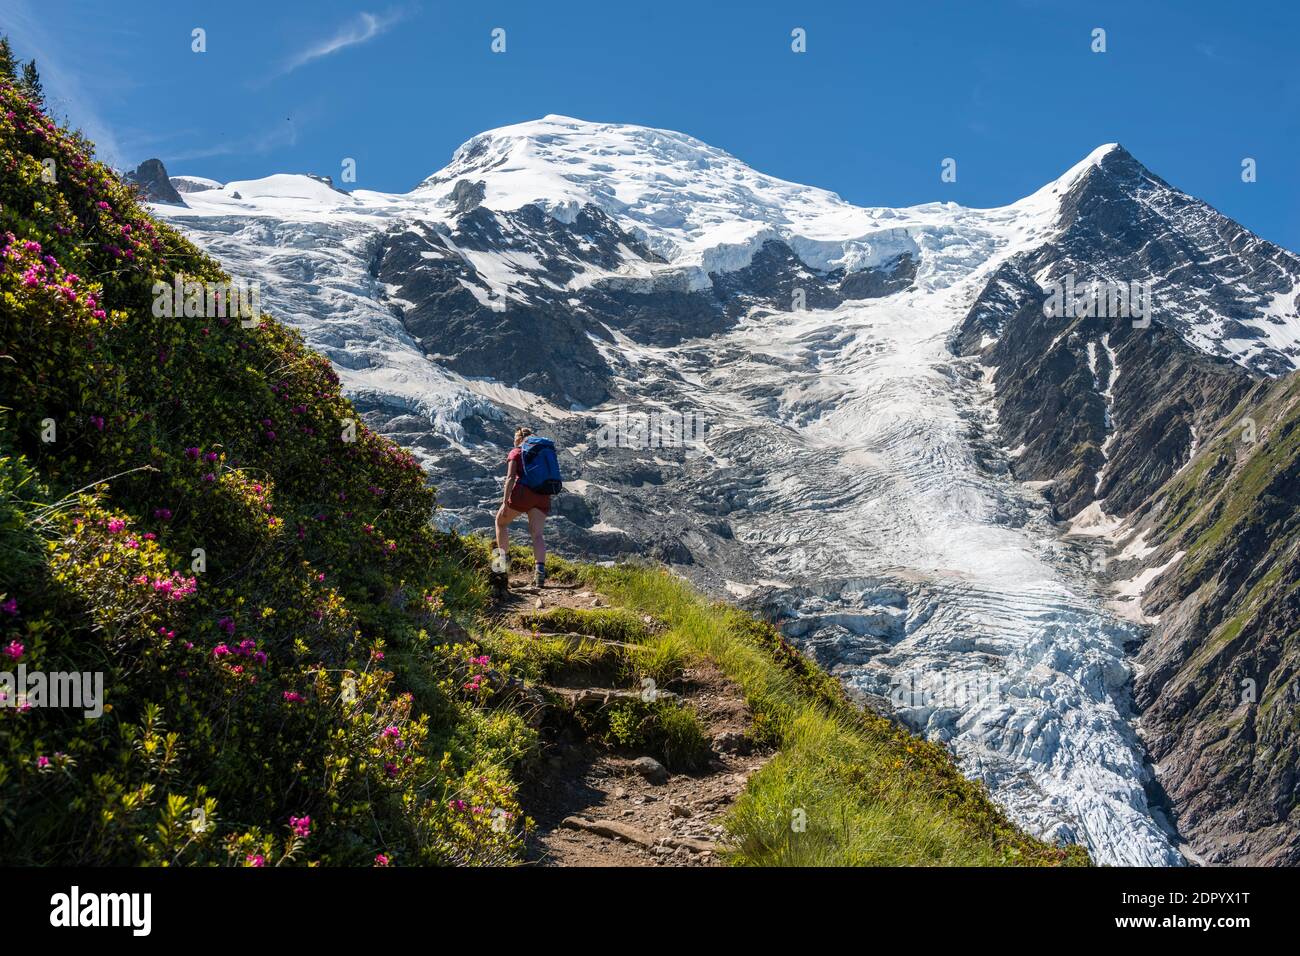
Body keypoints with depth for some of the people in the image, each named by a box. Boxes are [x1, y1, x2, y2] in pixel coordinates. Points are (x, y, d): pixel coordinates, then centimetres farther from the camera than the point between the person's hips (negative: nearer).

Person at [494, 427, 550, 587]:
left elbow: (510, 478, -5)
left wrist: (505, 501, -8)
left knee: (501, 521, 20)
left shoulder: (515, 453, 7)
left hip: (522, 492, -4)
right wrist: (548, 503, 24)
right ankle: (540, 569, -22)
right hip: (542, 496, 4)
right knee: (537, 534, 0)